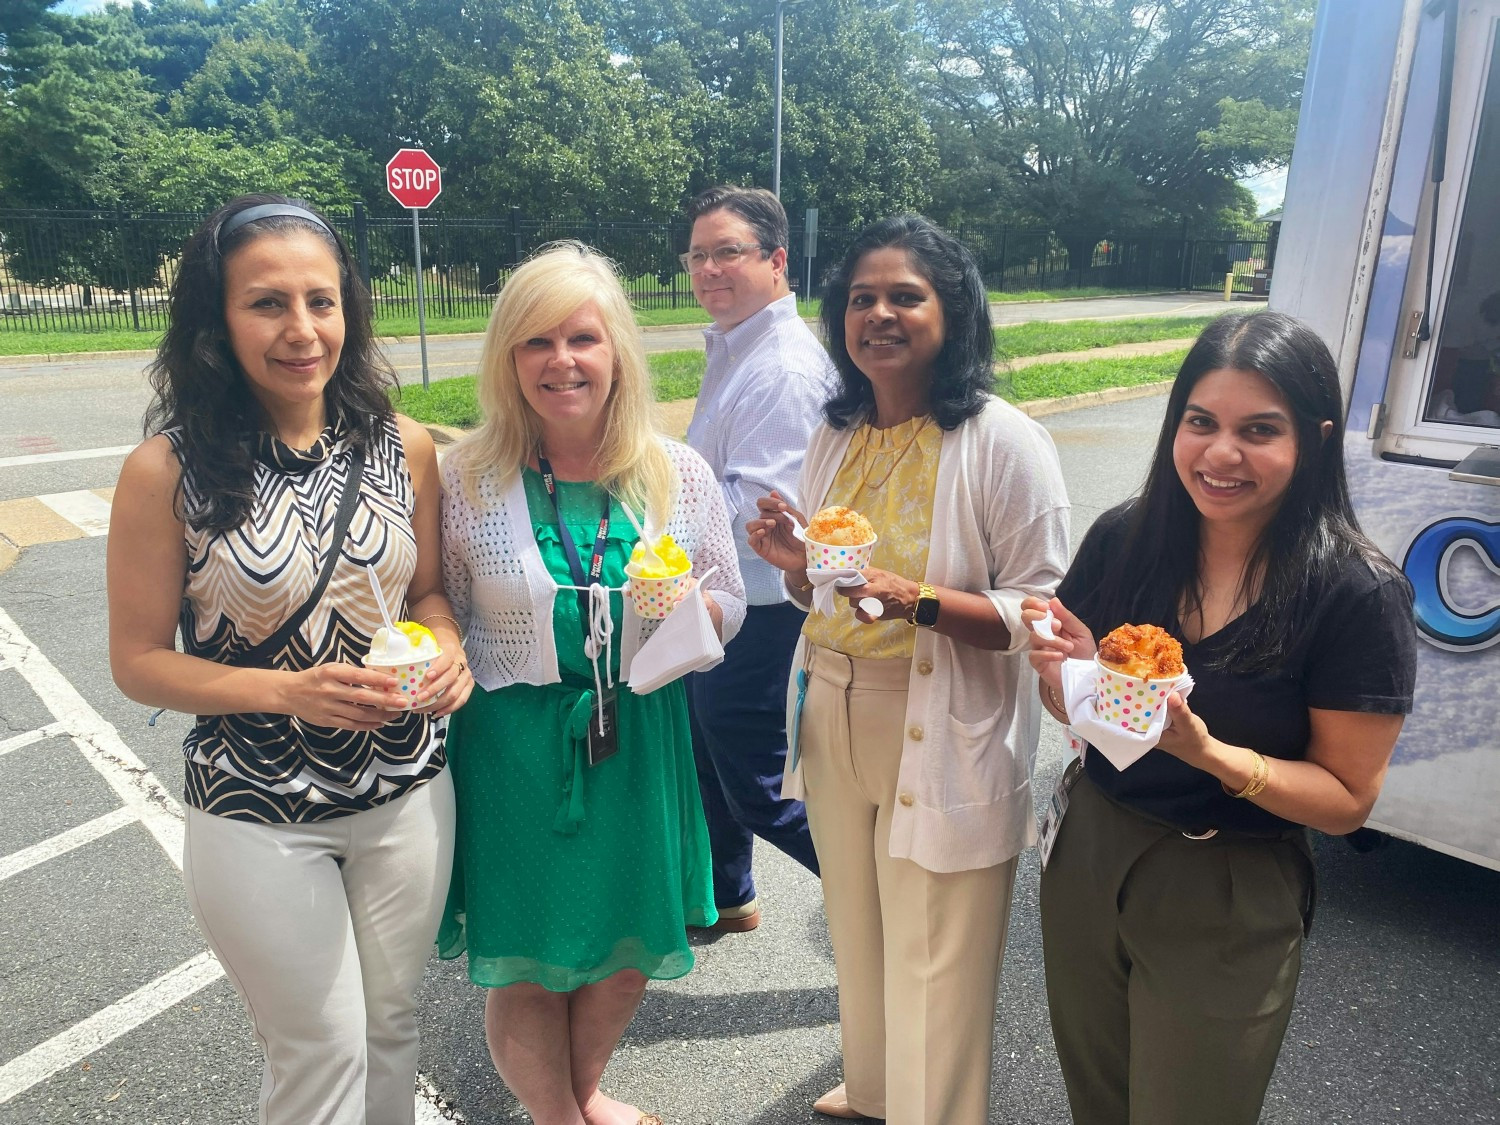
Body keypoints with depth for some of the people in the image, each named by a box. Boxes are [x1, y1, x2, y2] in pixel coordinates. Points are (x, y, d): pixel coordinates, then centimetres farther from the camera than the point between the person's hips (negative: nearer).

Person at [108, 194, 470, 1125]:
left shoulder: (403, 446, -5)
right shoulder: (168, 470, -14)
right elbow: (138, 660, -8)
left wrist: (448, 650, -15)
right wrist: (289, 692, -23)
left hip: (409, 793, 3)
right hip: (257, 814, -3)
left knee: (392, 1023, 21)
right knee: (323, 1050, 13)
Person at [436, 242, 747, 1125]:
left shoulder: (679, 474, -5)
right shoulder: (467, 481, -9)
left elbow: (731, 608, 4)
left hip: (639, 737, 3)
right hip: (514, 744, -2)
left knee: (629, 949, 19)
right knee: (525, 964, 12)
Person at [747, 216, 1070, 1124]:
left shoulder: (1003, 442, -14)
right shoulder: (835, 437, 6)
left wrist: (916, 601, -28)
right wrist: (796, 564, -7)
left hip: (942, 738, -6)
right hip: (833, 719, 6)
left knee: (934, 970, 8)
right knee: (858, 937, 22)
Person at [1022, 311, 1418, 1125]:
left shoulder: (1358, 595, -18)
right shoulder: (1123, 538, -8)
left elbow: (1348, 799, -12)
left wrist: (1208, 753, -28)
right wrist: (1068, 670, -19)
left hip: (1226, 909, -3)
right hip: (1087, 859, 4)